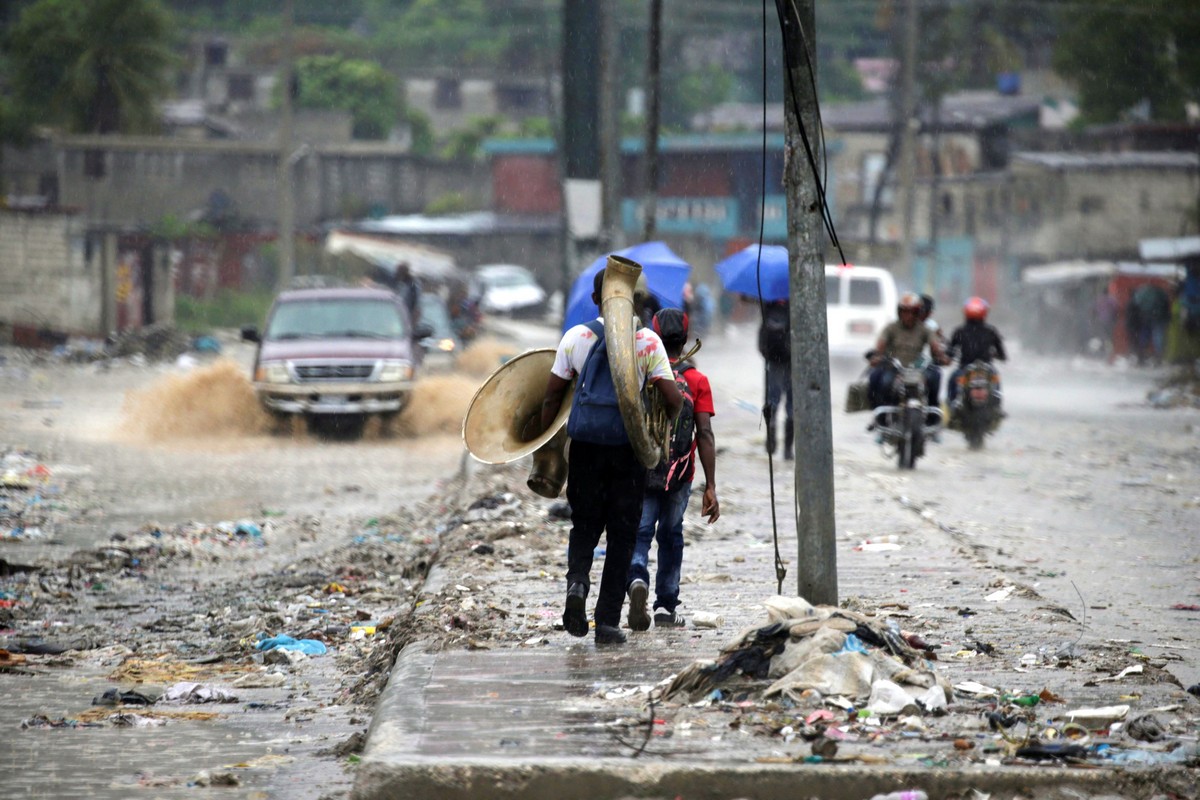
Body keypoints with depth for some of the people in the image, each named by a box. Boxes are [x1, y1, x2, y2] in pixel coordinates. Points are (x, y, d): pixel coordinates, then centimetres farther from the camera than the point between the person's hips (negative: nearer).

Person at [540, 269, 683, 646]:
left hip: (586, 443, 1)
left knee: (584, 524, 15)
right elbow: (673, 399, -5)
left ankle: (577, 579, -15)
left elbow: (552, 395, 2)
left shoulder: (576, 337, 2)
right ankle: (608, 622, 2)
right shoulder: (648, 341, -1)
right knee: (621, 533, 6)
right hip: (629, 444, -1)